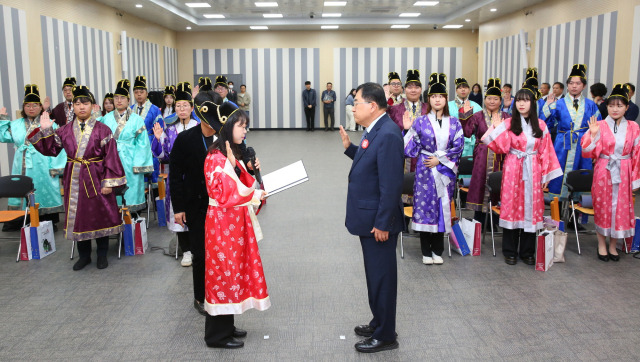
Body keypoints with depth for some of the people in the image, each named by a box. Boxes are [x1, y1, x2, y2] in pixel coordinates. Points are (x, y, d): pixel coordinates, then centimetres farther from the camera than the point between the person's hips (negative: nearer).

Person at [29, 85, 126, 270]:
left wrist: (108, 182, -12)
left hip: (96, 179, -3)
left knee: (100, 216, 5)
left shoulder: (102, 130, -5)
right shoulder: (65, 130, 6)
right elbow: (50, 150, 6)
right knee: (78, 216, 10)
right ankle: (84, 255, 25)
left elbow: (111, 156, -8)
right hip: (74, 180, 3)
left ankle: (102, 255, 21)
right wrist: (45, 130, -7)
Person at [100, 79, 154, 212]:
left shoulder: (137, 120, 2)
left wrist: (137, 165, -7)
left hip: (129, 163, -2)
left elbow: (142, 144, -2)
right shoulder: (106, 119, 10)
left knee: (130, 192, 0)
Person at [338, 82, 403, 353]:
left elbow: (391, 184, -25)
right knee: (374, 274, 21)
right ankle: (379, 323, 38)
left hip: (379, 221, -10)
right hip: (369, 218, 10)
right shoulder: (374, 130, 7)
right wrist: (349, 147, 4)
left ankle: (385, 336, 21)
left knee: (382, 277, 5)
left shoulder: (388, 135, -23)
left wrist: (382, 224, -22)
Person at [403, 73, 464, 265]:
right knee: (425, 206, -2)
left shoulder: (454, 123, 7)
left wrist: (439, 159, -10)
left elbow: (458, 146, -1)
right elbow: (411, 148, 1)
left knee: (443, 207, 4)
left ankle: (437, 251, 16)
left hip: (446, 172, 2)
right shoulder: (420, 122, 3)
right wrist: (408, 129, -11)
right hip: (425, 171, -2)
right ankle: (426, 252, 9)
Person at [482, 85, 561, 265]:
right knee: (511, 208, 1)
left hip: (533, 172, 2)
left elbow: (545, 152, 8)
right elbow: (502, 148, -8)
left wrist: (546, 175, 5)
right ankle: (510, 252, 11)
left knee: (531, 209, 4)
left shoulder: (540, 125, 8)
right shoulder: (508, 123, 2)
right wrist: (497, 128, -12)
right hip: (513, 171, -2)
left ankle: (527, 252, 15)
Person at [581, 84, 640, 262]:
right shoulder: (599, 126, -3)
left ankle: (613, 245, 22)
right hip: (603, 172, -1)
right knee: (602, 207, 6)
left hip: (623, 174, 2)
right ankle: (601, 244, 21)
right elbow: (589, 152, -7)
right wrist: (592, 134, -22)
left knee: (620, 208, 6)